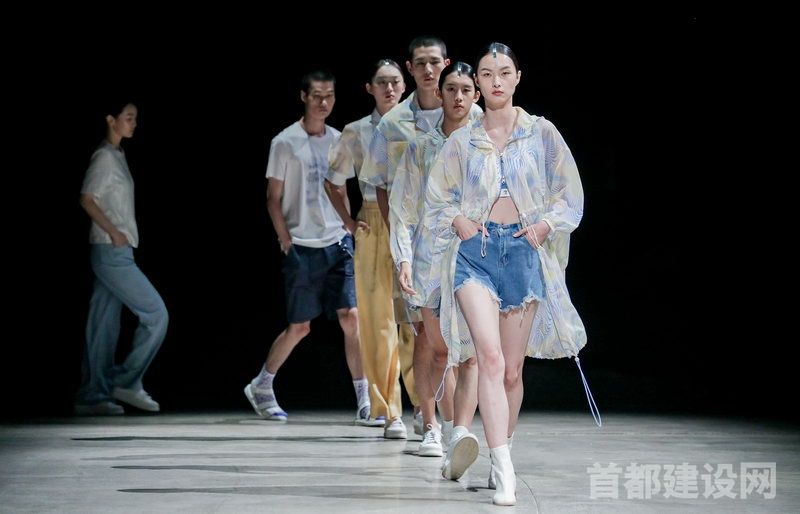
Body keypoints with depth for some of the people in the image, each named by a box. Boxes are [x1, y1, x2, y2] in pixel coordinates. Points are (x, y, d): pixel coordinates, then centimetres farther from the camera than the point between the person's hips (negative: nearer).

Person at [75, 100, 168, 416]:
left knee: (104, 327, 8)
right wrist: (114, 232, -16)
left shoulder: (116, 156, 16)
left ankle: (92, 397, 9)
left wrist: (118, 235, 11)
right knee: (156, 314, -8)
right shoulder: (105, 157, -10)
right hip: (112, 252, -9)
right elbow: (87, 200, -17)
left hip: (113, 254, 9)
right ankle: (127, 382, -3)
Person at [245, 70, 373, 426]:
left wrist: (348, 228, 9)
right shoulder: (286, 142, -3)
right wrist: (285, 240, -8)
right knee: (299, 327, 3)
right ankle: (261, 388, 25)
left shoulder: (338, 140, 10)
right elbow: (273, 199, -1)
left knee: (351, 317, -8)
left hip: (338, 243, 4)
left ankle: (364, 402, -6)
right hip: (302, 247, -4)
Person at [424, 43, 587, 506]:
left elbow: (570, 195, 8)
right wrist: (458, 221, -2)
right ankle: (504, 472, -24)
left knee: (512, 369, 5)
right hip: (476, 250, -1)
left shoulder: (542, 133, 6)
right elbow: (437, 198, 16)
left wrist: (545, 226, -7)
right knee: (490, 357, -19)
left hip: (523, 252, 1)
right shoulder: (462, 141, 8)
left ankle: (503, 456, 24)